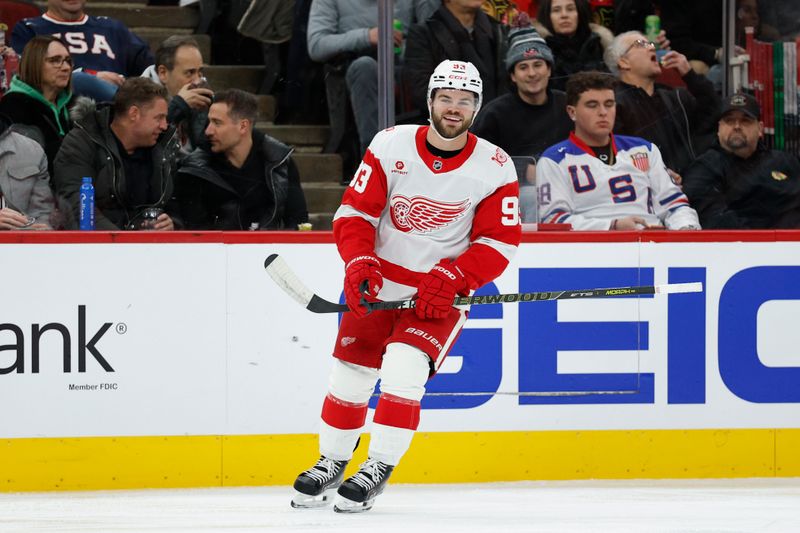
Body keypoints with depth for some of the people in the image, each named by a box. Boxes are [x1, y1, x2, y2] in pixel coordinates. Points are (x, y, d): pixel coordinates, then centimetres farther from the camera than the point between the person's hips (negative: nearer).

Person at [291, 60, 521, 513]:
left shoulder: (495, 167, -9)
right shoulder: (391, 145, -8)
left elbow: (500, 242, -8)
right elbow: (355, 211, -4)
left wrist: (450, 279, -20)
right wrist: (359, 263, -19)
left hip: (441, 293, -2)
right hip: (379, 283, 2)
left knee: (403, 369, -21)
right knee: (351, 372, 2)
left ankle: (379, 469, -9)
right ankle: (332, 462, 25)